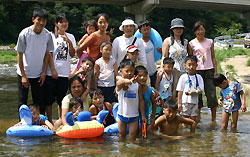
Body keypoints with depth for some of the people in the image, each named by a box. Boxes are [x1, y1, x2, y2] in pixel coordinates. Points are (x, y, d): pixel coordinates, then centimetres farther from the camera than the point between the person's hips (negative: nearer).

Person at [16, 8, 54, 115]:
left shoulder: (47, 35, -8)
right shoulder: (24, 34, -15)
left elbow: (47, 54, 2)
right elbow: (20, 55, -9)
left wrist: (44, 73, -2)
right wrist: (23, 76, -10)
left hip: (39, 74, 2)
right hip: (24, 73, -2)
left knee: (40, 102, 5)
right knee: (22, 102, 5)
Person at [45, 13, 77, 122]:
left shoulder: (70, 37, 10)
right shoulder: (51, 36, -1)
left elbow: (72, 55, 3)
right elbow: (49, 54, -4)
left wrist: (69, 42, -12)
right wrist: (53, 70, -10)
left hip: (65, 73, 3)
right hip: (51, 73, -3)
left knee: (62, 100, 8)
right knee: (49, 98, 0)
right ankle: (49, 121, 10)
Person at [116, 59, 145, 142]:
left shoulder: (137, 85, -6)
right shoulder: (120, 83, -12)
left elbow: (141, 100, 0)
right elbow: (122, 81, -38)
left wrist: (143, 115, -1)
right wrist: (129, 81, -62)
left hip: (134, 115, 0)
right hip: (122, 114, 0)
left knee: (132, 137, 3)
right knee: (121, 135, 15)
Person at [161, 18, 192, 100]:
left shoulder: (186, 42, 16)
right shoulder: (167, 41, 7)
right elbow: (164, 57, 0)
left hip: (184, 71, 3)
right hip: (172, 70, -3)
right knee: (172, 94, -6)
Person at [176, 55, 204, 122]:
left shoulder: (199, 77, 4)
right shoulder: (183, 77, 0)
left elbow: (201, 90, -2)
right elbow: (180, 91, 0)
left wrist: (192, 92, -19)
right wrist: (179, 103, -5)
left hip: (194, 102, 2)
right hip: (185, 101, -1)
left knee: (194, 118, 6)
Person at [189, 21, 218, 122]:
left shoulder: (210, 42, 9)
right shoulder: (192, 43, 3)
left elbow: (213, 57, 11)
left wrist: (215, 71, 4)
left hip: (209, 70, 1)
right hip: (197, 71, -1)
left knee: (212, 94, -2)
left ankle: (214, 118, 6)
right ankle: (198, 117, 11)